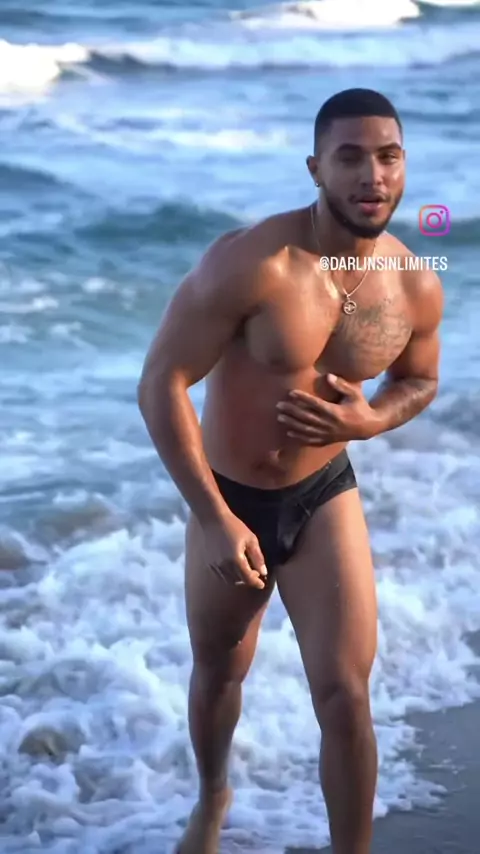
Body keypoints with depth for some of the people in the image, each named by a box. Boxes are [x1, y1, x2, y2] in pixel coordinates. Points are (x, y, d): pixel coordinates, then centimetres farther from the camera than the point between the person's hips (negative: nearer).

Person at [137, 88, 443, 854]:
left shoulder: (417, 287, -13)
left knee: (345, 697, -6)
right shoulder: (250, 264, -28)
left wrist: (370, 420, -16)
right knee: (219, 673, 21)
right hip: (227, 500, -1)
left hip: (324, 499, 2)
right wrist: (214, 518, -26)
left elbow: (420, 381, 8)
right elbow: (161, 383, -24)